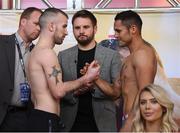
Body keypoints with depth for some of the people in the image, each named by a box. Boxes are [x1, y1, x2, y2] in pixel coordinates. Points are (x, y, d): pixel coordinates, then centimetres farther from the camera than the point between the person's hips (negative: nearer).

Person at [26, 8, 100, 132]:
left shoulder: (36, 51, 17)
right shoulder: (47, 52, -14)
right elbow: (58, 91, -21)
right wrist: (86, 78, -10)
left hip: (38, 117, 10)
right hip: (46, 120, -10)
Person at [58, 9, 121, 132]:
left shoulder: (112, 56, -1)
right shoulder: (63, 56, 4)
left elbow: (117, 92, -5)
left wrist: (96, 81, -21)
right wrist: (73, 92, -15)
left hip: (102, 123, -1)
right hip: (71, 123, 1)